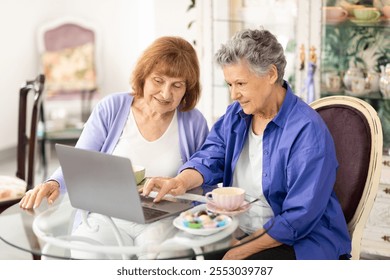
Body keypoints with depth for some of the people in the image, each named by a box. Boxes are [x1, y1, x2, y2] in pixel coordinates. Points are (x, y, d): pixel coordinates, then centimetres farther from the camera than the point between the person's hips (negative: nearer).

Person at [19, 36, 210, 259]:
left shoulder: (194, 123, 5)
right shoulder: (111, 109, 4)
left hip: (165, 222, 0)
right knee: (84, 254, -28)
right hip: (108, 218, 1)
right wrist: (54, 183, -22)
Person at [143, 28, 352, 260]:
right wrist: (181, 181, -24)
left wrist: (240, 251, -23)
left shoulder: (308, 132, -18)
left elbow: (298, 218, -21)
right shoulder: (236, 115, 7)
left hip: (300, 243, -6)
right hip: (237, 232, 7)